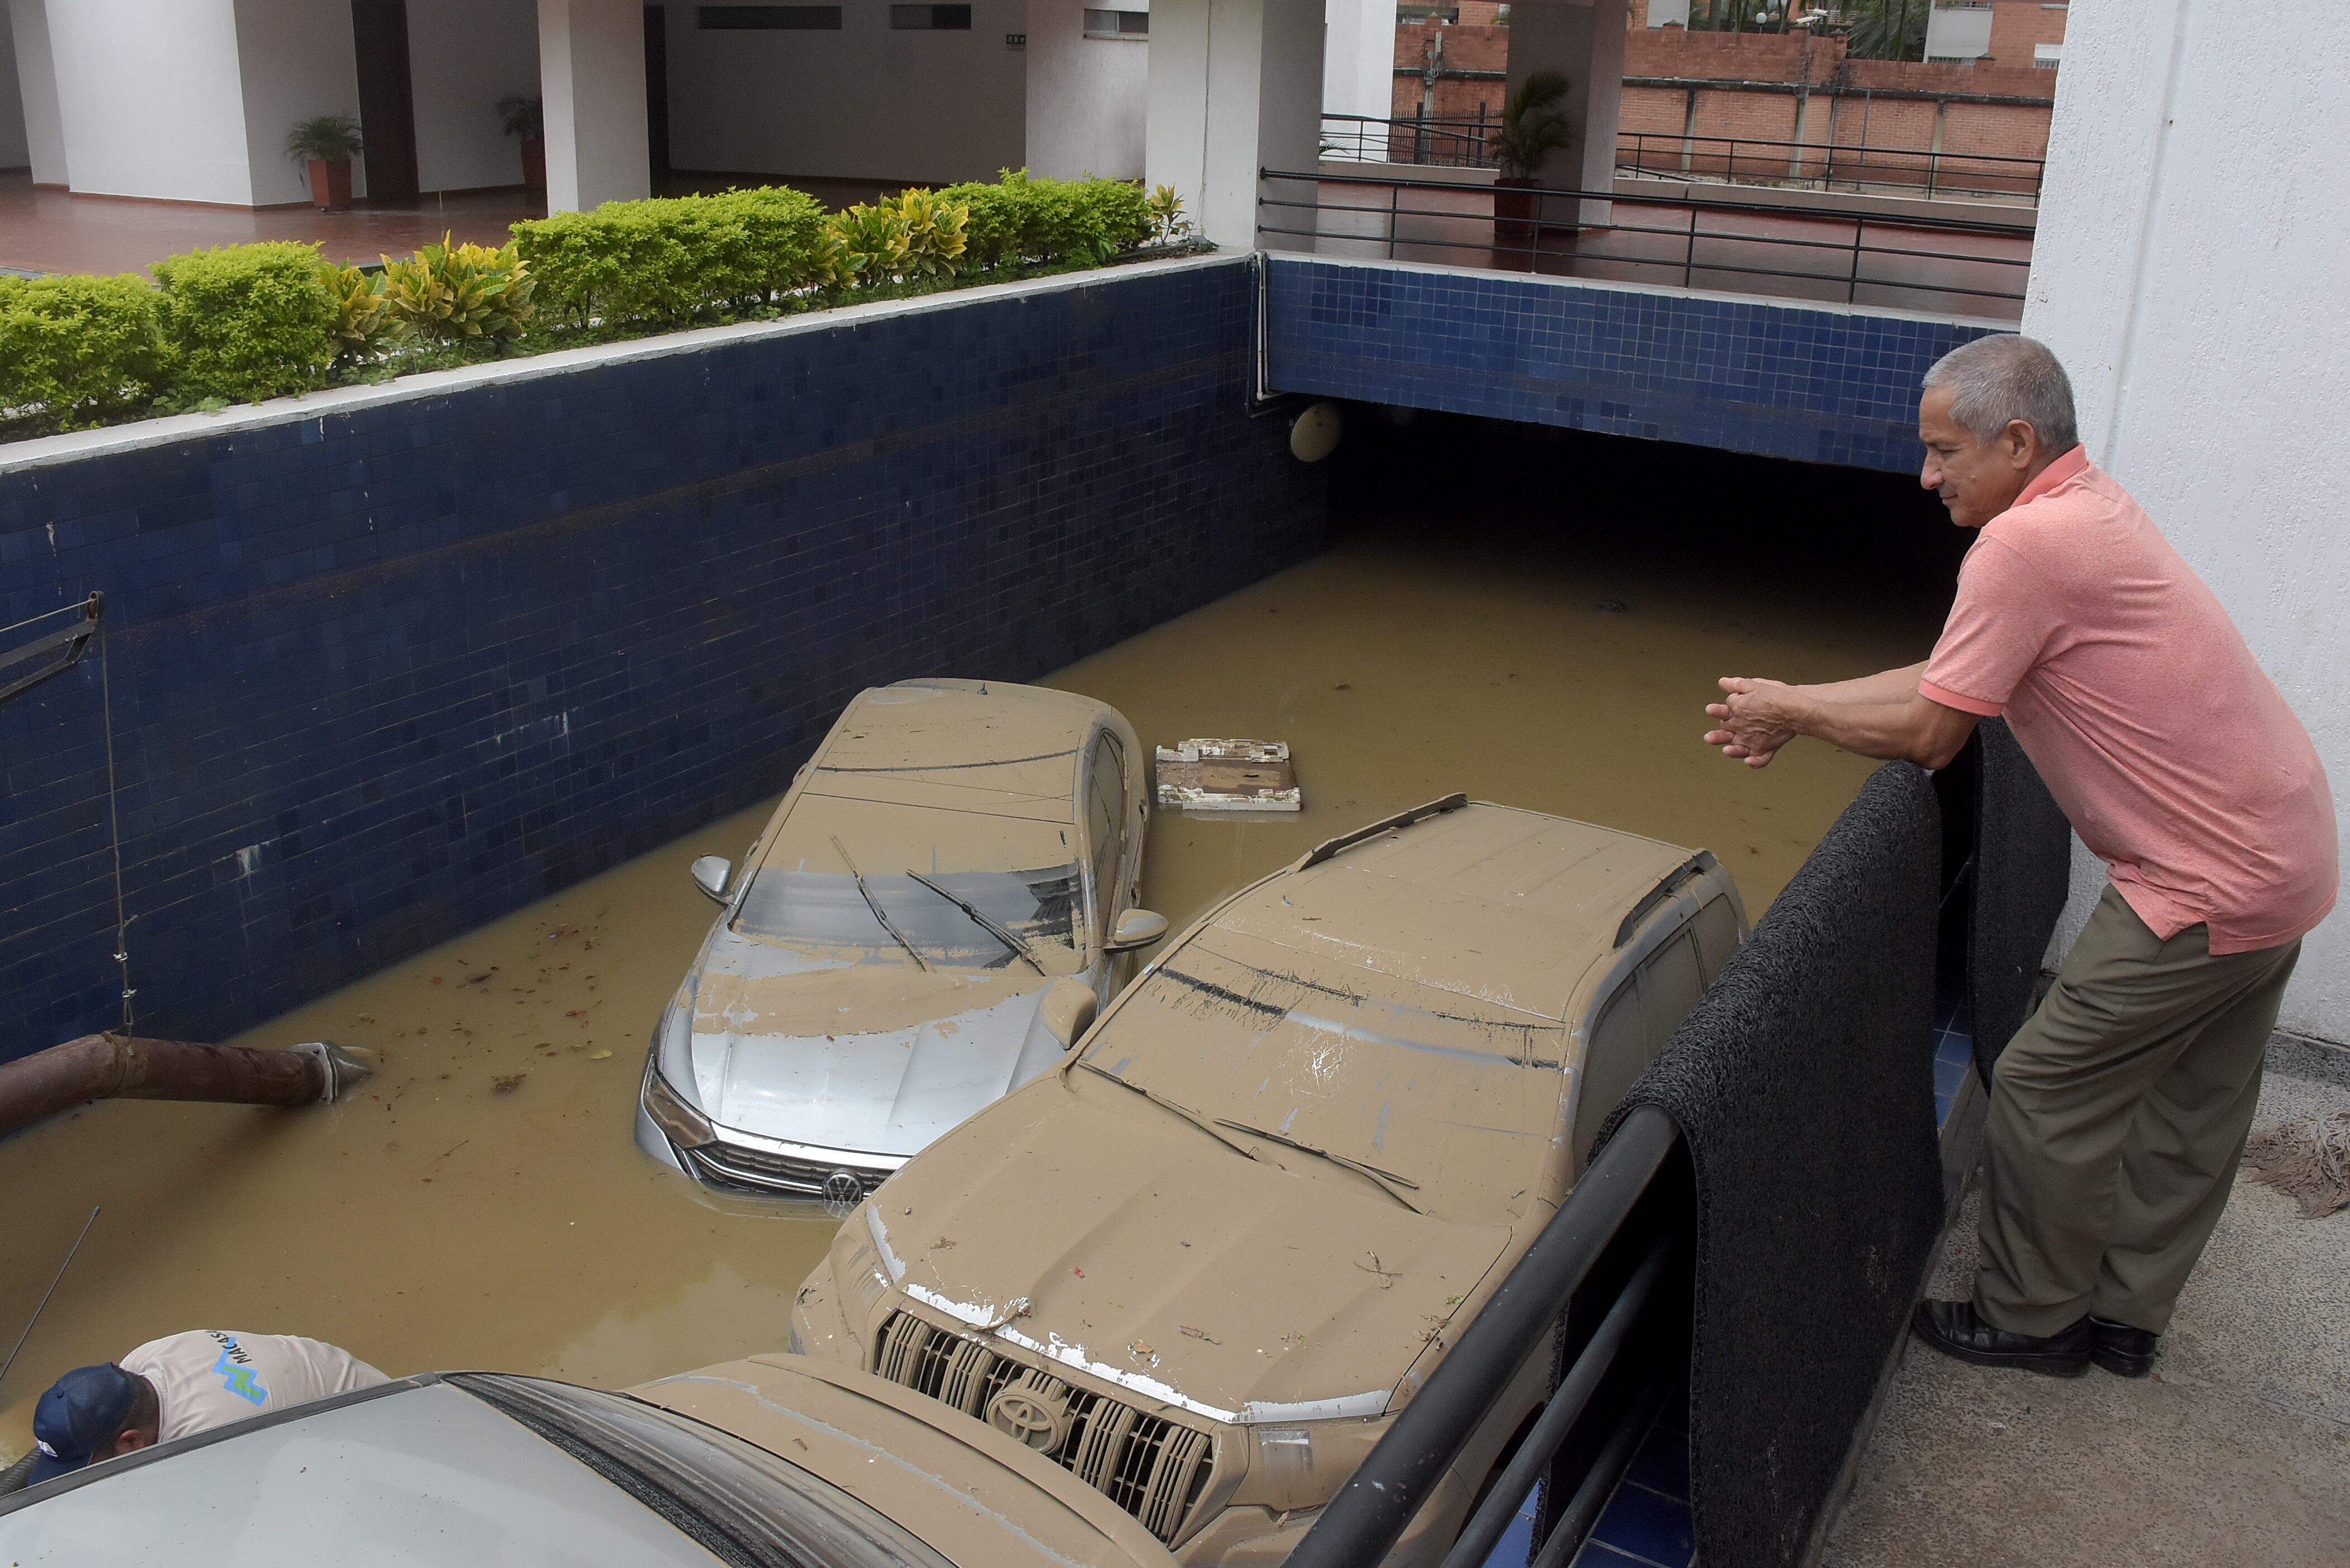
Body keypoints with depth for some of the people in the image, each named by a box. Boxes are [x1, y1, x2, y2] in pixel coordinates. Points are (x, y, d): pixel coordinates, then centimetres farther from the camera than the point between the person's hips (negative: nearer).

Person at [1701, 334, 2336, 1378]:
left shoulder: (2025, 545, -22)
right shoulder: (2089, 505, 10)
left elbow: (1928, 732, -17)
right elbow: (1953, 676, 14)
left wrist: (1792, 711, -2)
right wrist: (1797, 709, 10)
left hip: (2210, 883, -10)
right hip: (2280, 851, 10)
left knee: (2047, 1093, 2)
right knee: (2190, 1109, 18)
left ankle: (2030, 1319, 18)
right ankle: (2125, 1315, 33)